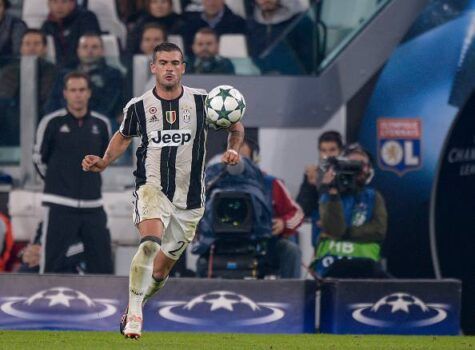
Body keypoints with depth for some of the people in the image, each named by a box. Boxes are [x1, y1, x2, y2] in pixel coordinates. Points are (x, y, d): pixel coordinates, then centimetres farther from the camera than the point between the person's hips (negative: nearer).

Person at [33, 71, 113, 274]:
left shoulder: (101, 124, 5)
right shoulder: (52, 123, -5)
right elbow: (39, 159, 7)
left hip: (92, 206, 4)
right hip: (60, 205, -4)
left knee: (102, 264, 5)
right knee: (51, 265, -6)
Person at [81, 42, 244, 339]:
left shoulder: (203, 101, -2)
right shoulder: (139, 106, 0)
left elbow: (236, 127, 12)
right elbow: (123, 137, 20)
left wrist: (233, 150, -8)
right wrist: (103, 163, 3)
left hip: (189, 198, 2)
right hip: (152, 188, -2)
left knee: (160, 270, 10)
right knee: (150, 242, -31)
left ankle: (133, 308, 37)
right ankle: (134, 313, -22)